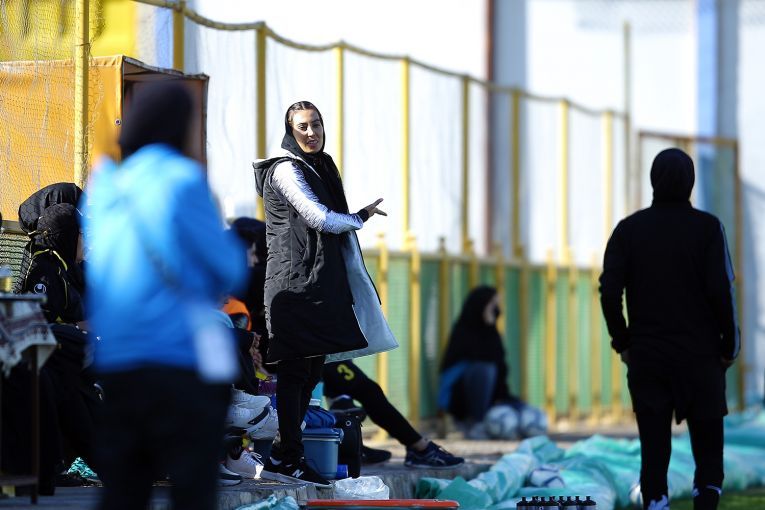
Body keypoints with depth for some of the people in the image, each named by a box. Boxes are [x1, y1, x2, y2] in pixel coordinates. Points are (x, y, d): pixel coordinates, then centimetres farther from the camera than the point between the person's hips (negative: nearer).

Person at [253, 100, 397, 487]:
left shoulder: (322, 168, 20)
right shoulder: (286, 169, -7)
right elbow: (319, 219, -13)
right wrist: (361, 217, 4)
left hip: (321, 278, 9)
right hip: (295, 278, -9)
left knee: (310, 368, 7)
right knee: (295, 368, -9)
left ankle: (284, 456, 9)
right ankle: (287, 458, -8)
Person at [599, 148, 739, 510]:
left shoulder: (629, 229, 2)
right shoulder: (707, 227, -5)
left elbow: (609, 291, -4)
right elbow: (721, 291, -10)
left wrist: (622, 343, 7)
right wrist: (729, 345, 0)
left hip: (647, 358, 2)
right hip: (700, 358, -2)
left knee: (654, 453, 5)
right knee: (708, 452, 7)